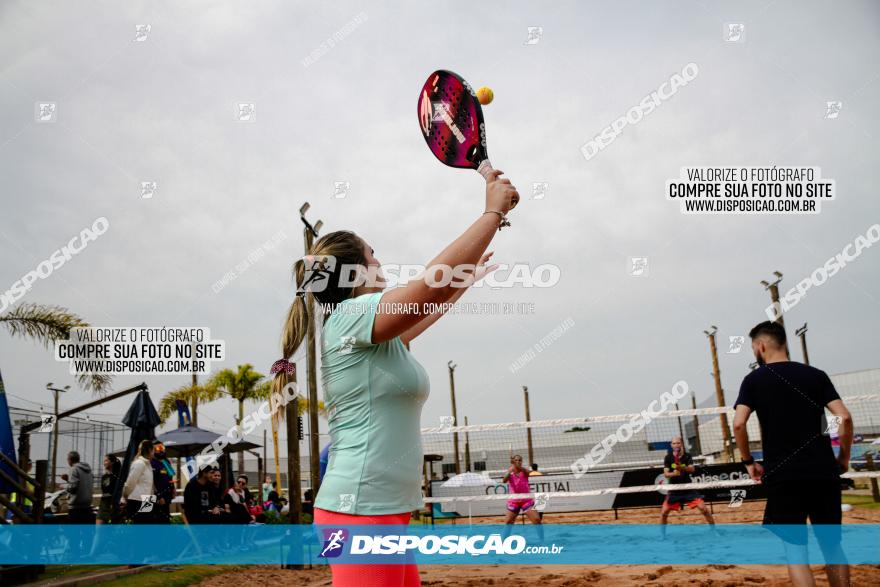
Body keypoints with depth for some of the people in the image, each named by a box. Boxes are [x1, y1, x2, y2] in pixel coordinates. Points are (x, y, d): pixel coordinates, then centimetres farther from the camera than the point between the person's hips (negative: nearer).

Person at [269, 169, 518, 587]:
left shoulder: (368, 333, 15)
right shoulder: (352, 316, -12)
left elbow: (425, 311, 34)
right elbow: (439, 278, -20)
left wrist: (468, 280, 39)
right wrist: (494, 211, -11)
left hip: (384, 508, 10)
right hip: (361, 509, -10)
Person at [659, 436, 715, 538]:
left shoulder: (687, 456, -4)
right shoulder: (668, 457, -4)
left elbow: (692, 469, -19)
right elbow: (666, 474, -10)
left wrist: (682, 467, -39)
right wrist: (673, 473, -31)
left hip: (688, 488, 0)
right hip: (674, 489, 0)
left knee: (703, 508, -10)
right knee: (664, 512, -6)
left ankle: (714, 530, 9)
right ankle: (662, 535, 11)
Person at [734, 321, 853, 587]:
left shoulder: (754, 379, 0)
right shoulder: (815, 375, 7)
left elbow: (738, 424, -11)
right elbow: (845, 417, -2)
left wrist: (749, 461, 3)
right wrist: (844, 457, 11)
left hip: (782, 476, -3)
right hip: (823, 472, 3)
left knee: (795, 548, 2)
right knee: (832, 546, 15)